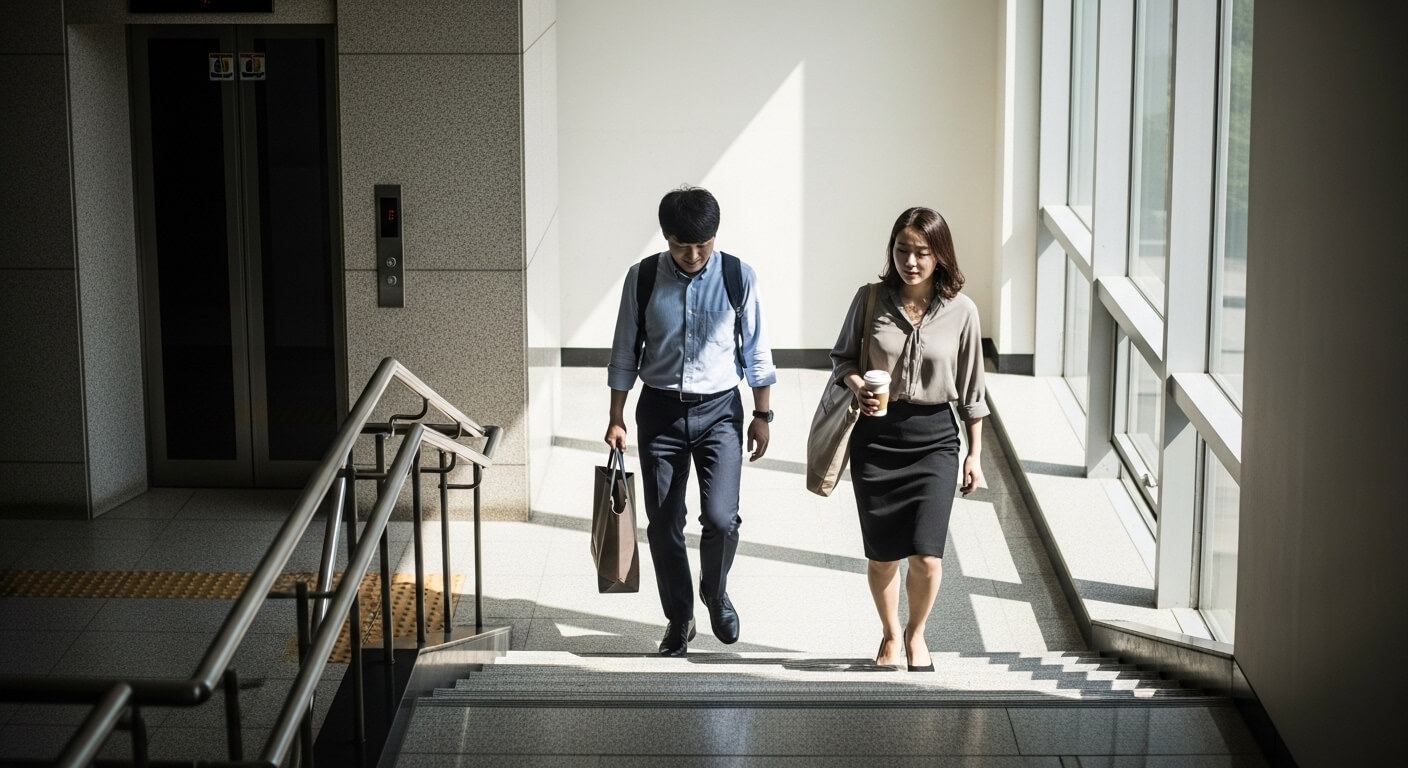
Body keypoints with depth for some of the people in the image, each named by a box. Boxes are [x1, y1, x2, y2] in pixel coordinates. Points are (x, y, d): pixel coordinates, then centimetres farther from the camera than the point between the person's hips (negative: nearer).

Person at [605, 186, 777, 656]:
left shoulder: (738, 277, -6)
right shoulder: (643, 278, -5)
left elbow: (756, 351, 2)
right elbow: (625, 352, 2)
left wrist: (762, 414, 2)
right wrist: (616, 418, 2)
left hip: (719, 410, -1)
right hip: (660, 410, 1)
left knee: (720, 516, -14)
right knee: (663, 524, 5)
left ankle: (715, 592, 17)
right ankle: (679, 619, 24)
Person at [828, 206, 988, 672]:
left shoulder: (961, 312, -3)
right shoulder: (870, 300, -3)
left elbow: (971, 390, 4)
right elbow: (842, 356, 9)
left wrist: (975, 455, 5)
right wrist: (857, 386, -13)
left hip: (934, 437, -1)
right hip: (876, 436, 1)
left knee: (926, 556, -9)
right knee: (881, 555, 7)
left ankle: (916, 634, 19)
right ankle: (890, 635, 32)